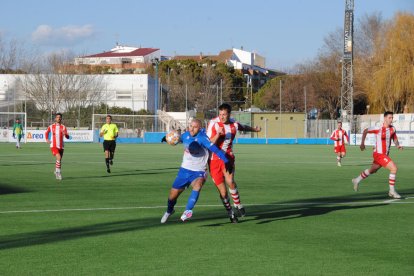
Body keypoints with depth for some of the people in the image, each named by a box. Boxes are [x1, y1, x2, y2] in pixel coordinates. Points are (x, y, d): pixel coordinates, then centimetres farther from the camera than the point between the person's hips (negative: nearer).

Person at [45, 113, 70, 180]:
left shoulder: (63, 127, 2)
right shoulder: (51, 127, 3)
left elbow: (67, 137, -7)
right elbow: (46, 132, 22)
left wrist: (65, 134, -29)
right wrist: (47, 139, 5)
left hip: (61, 146, 2)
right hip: (53, 146, -2)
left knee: (59, 160, 10)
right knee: (59, 158, -24)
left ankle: (56, 171, 34)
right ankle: (58, 172, -14)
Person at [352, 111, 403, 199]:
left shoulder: (393, 129, -1)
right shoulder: (378, 129, -17)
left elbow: (395, 139, 11)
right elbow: (365, 131, -4)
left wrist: (397, 145, -11)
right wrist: (362, 143, -6)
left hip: (385, 154, 8)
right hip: (379, 154, -8)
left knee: (372, 170, 26)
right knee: (394, 168, -18)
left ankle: (357, 180, 48)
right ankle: (392, 191, -10)